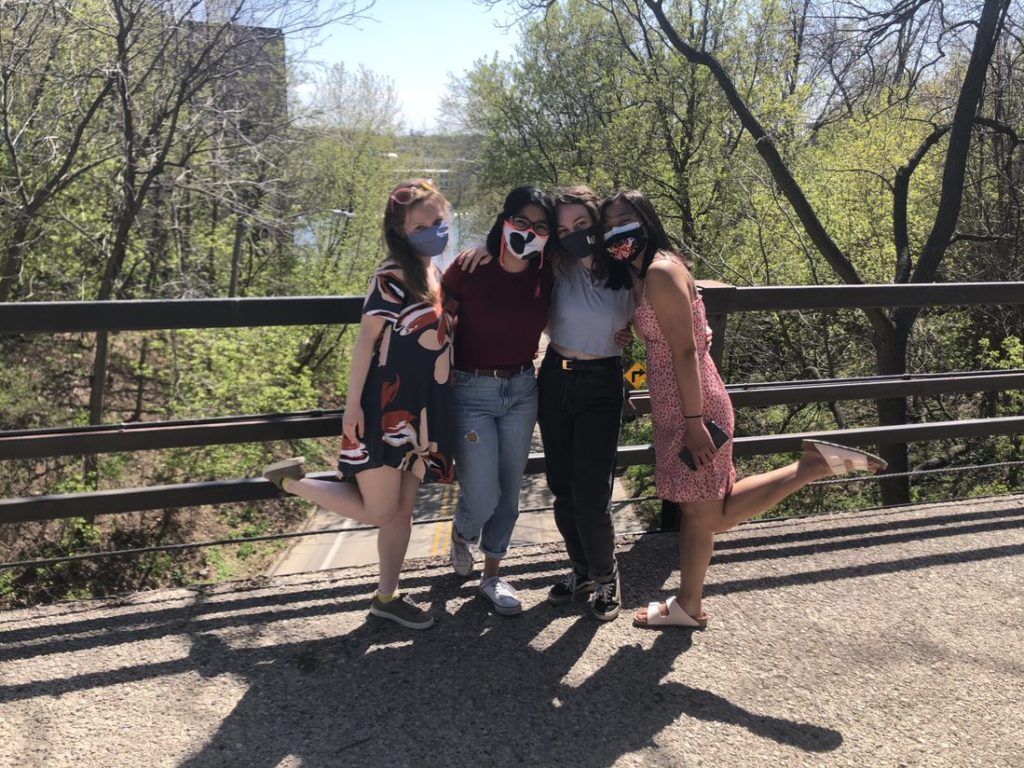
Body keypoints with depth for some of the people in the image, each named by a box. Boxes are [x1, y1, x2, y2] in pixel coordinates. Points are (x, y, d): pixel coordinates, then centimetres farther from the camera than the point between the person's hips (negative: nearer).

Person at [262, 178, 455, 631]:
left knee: (402, 509, 13)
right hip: (385, 411, -8)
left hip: (420, 413, 8)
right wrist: (353, 406, -17)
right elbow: (365, 342, -15)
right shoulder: (393, 277, -14)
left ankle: (386, 597, 26)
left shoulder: (437, 277, 11)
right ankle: (292, 481, 15)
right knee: (377, 511, 0)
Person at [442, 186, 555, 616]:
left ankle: (491, 575, 32)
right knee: (482, 498, -5)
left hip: (522, 391, 4)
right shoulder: (469, 268, -13)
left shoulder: (547, 276, -4)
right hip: (471, 392, -3)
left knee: (509, 492, 11)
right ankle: (461, 536, 32)